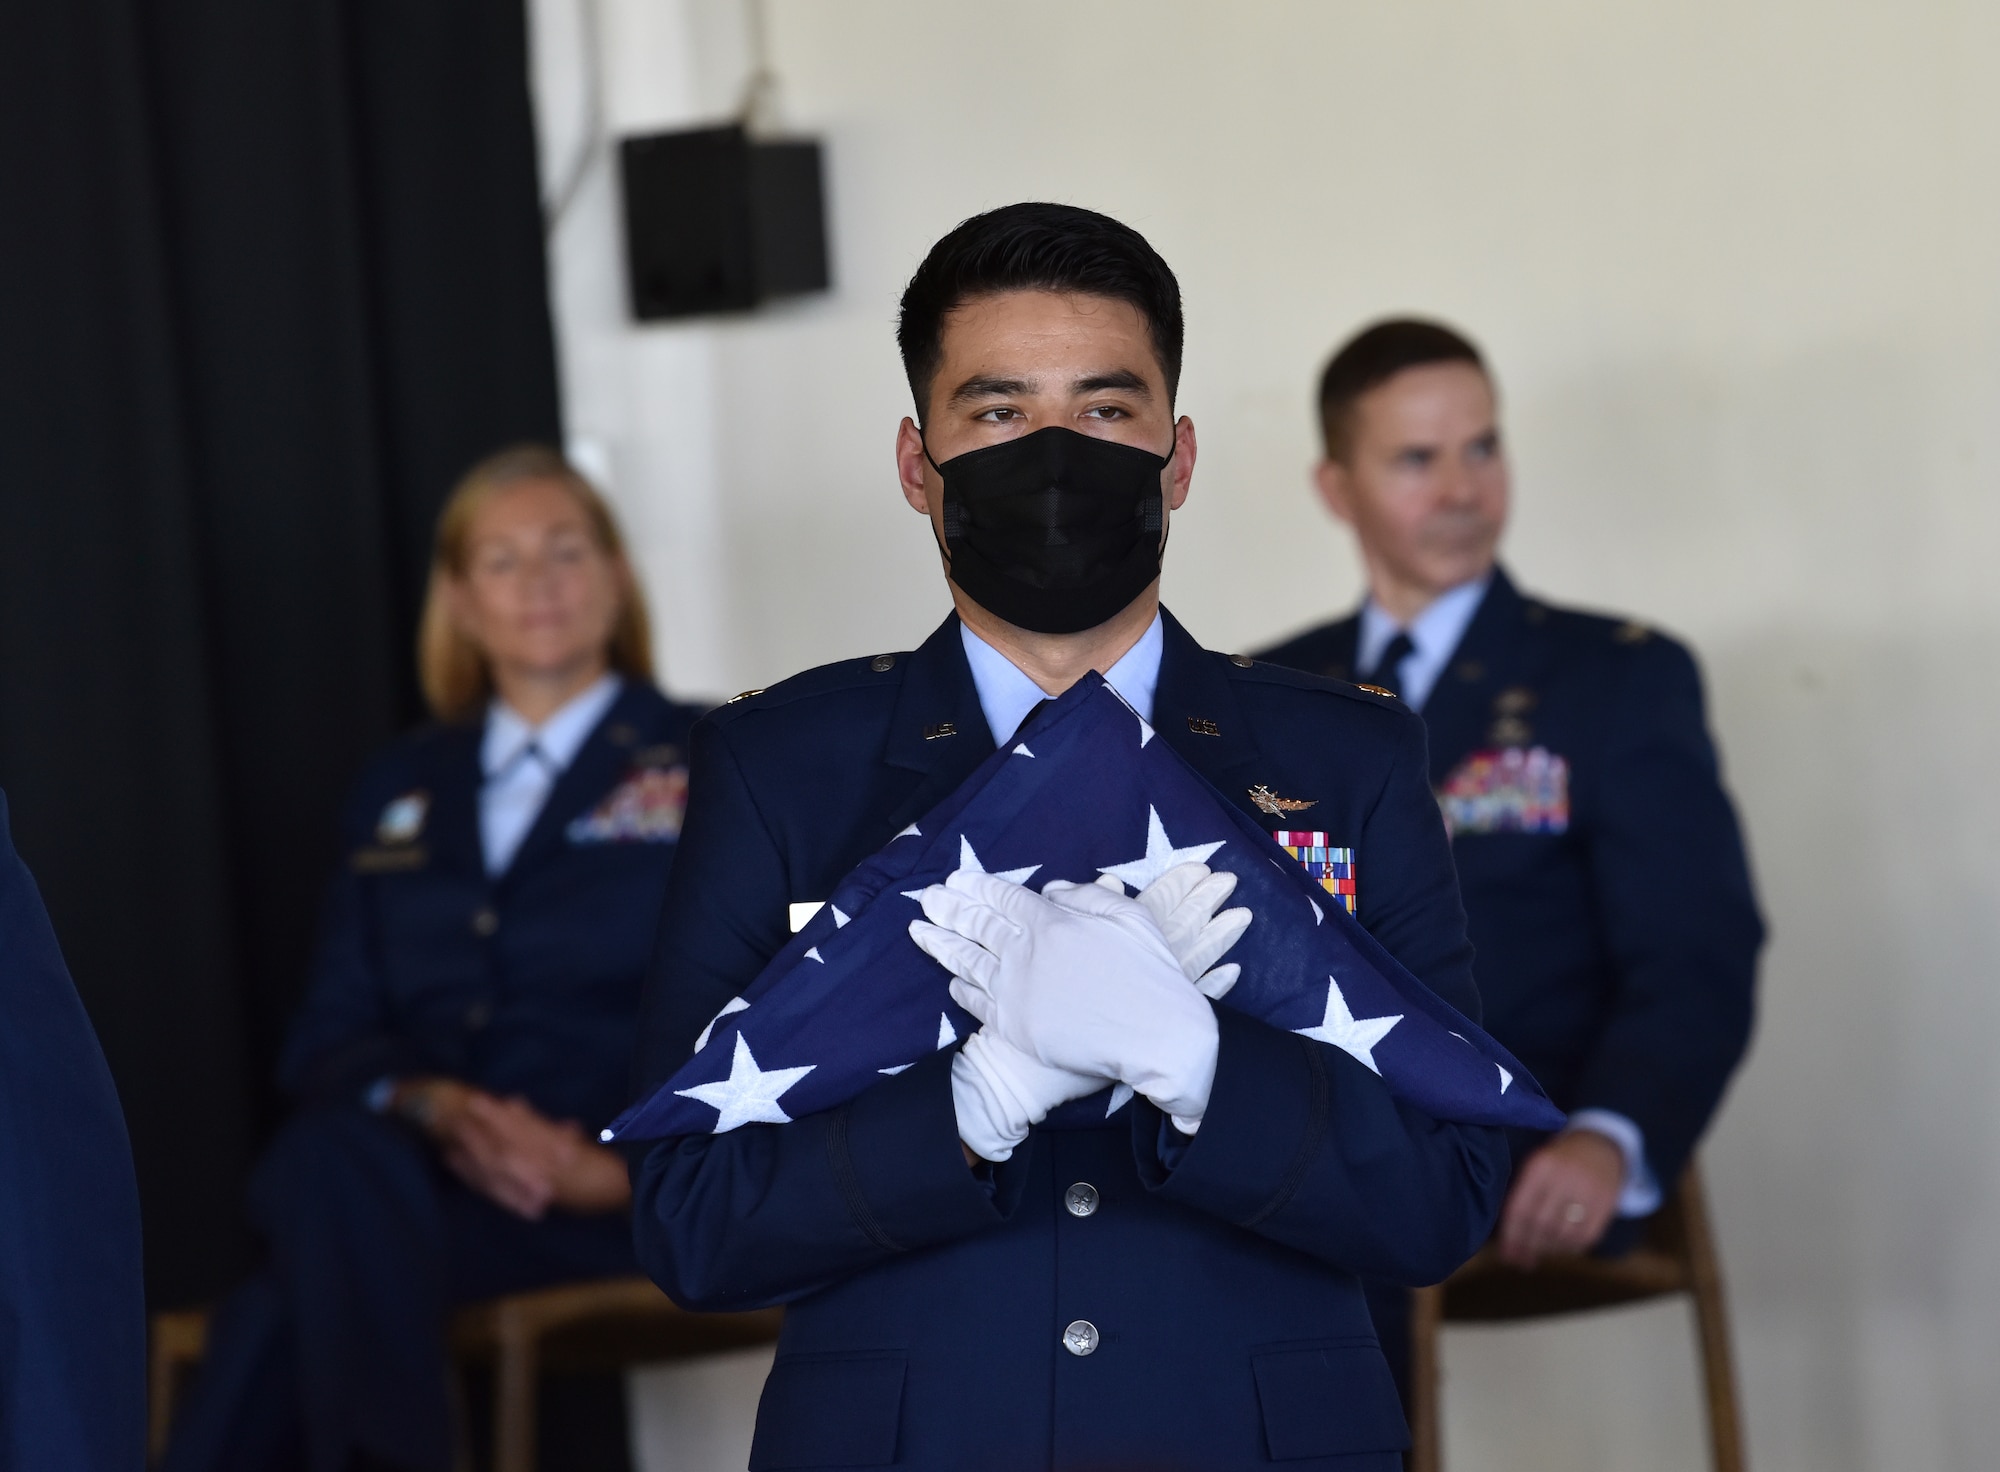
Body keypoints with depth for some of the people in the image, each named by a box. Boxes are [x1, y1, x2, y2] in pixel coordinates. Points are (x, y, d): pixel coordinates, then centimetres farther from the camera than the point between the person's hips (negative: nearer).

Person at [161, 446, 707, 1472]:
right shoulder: (401, 791, 23)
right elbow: (328, 1035, 16)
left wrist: (621, 1172, -16)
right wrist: (436, 1105, -9)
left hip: (606, 1191, -3)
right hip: (418, 1167, 4)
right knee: (328, 1156, -36)